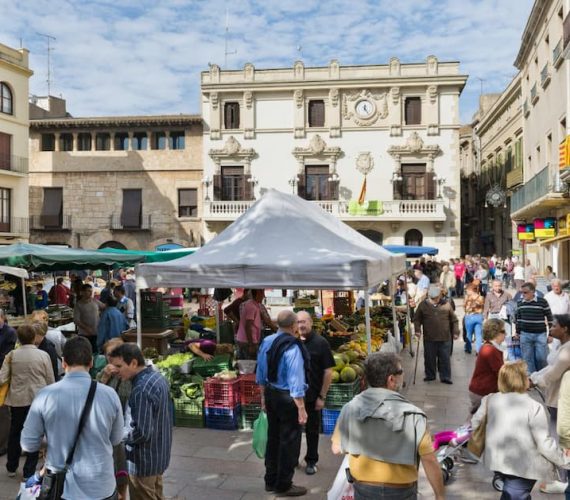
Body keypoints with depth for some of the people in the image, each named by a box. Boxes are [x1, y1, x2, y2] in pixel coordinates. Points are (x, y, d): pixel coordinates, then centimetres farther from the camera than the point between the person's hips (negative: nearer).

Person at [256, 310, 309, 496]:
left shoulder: (266, 342, 0)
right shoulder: (292, 347, -23)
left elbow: (260, 373, 9)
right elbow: (296, 381, -24)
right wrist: (301, 408, -19)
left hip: (270, 394, 8)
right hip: (287, 397, -8)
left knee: (273, 437, 21)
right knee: (289, 441, 8)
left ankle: (271, 481, 36)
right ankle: (283, 485, 21)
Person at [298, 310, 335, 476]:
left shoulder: (320, 343, -9)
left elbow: (328, 371, -8)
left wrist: (322, 396, -10)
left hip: (312, 395, -3)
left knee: (312, 429, 12)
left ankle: (311, 461, 27)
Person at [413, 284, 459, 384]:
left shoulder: (446, 304, 1)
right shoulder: (423, 305, 0)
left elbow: (454, 320, 8)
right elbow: (417, 319, 6)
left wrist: (456, 332, 5)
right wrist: (417, 329, -7)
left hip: (445, 338, 0)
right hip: (429, 338, 0)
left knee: (445, 358, 5)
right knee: (429, 358, 9)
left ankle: (445, 377, 16)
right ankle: (430, 375, 25)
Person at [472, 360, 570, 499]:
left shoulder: (490, 400, -2)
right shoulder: (534, 407, -20)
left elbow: (475, 423, 8)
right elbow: (545, 443, -17)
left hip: (497, 459, 6)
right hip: (523, 465, -6)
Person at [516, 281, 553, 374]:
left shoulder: (542, 302, -8)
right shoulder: (520, 303, 4)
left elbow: (549, 318, -3)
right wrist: (517, 332, 16)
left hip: (540, 335, -3)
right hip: (525, 335, 3)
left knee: (541, 358, 2)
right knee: (527, 359, 7)